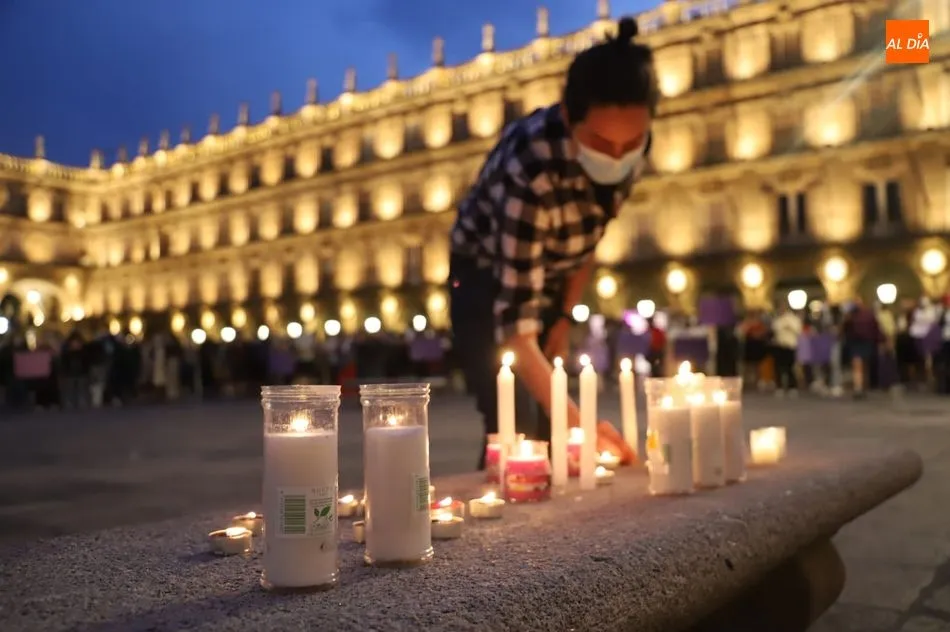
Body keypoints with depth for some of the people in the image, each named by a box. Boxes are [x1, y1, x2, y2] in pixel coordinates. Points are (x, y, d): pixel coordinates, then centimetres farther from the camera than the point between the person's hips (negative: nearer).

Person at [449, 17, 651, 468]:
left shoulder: (631, 146, -20)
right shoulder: (531, 167, -39)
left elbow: (588, 235, -1)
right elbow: (515, 319, -43)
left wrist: (565, 316, -1)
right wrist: (576, 421, -51)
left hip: (551, 280, 5)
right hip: (487, 280, -5)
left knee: (549, 426, 4)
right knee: (513, 429, -15)